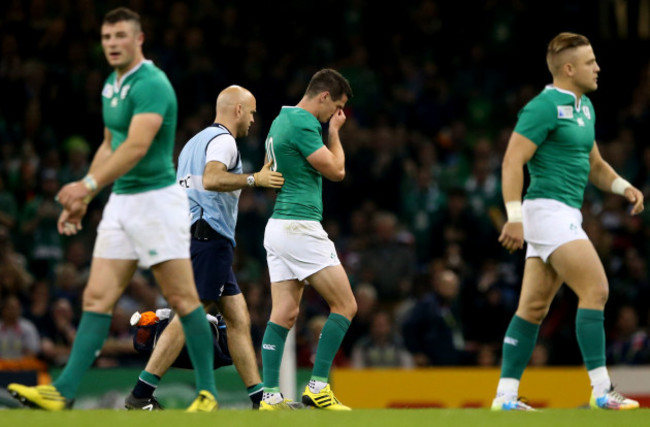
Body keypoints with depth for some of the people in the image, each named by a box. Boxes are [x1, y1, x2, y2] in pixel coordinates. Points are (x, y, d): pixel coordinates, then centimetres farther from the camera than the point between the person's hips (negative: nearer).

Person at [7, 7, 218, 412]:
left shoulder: (151, 84, -15)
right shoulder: (112, 84, 14)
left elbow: (137, 146, -27)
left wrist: (88, 184, -34)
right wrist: (82, 200, 22)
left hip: (157, 199, -8)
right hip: (121, 201, 8)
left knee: (182, 297, -2)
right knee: (97, 297, 1)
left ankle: (207, 391, 7)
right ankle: (63, 392, -3)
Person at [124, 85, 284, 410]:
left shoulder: (196, 140, 24)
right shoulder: (223, 139, -7)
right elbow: (211, 178, -25)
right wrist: (255, 179, -20)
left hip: (192, 235, 11)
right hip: (209, 236, -11)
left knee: (238, 318, 8)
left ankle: (260, 398, 5)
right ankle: (141, 395, -16)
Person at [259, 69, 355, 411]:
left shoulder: (281, 120, 16)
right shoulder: (303, 124, -14)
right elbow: (336, 171, -9)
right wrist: (334, 131, 4)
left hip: (277, 226, 10)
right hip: (300, 226, -10)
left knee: (284, 314, 5)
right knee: (345, 306, -3)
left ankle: (271, 395, -2)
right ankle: (318, 386, -6)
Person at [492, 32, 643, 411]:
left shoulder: (584, 107, 17)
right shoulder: (545, 107, -12)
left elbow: (594, 165, 25)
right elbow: (512, 162, -17)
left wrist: (624, 187, 7)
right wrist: (515, 217, -23)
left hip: (566, 216, 10)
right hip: (549, 210, -10)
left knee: (534, 308, 8)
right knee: (595, 289, -14)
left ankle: (506, 396, 9)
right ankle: (601, 390, -14)